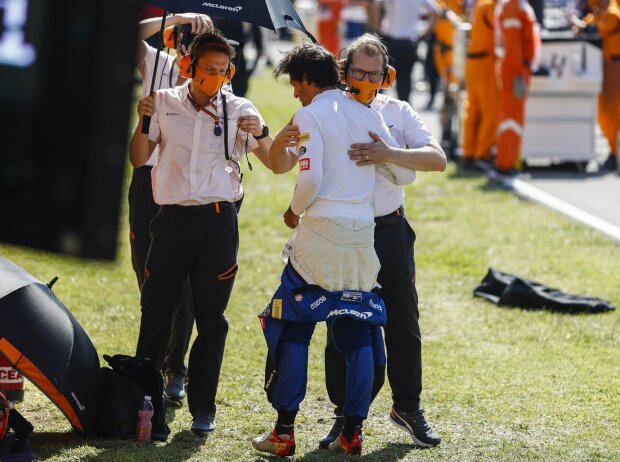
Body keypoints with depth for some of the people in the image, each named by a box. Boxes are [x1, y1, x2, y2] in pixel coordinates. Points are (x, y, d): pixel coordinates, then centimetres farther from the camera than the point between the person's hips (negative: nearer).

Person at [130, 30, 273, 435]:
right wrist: (142, 122, -11)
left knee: (211, 317, 3)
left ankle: (203, 407, 10)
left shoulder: (238, 110, 3)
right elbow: (139, 159, 6)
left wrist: (261, 133, -17)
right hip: (172, 218, 0)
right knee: (156, 311, 1)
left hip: (218, 221, 0)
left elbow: (275, 163, 2)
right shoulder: (164, 102, 5)